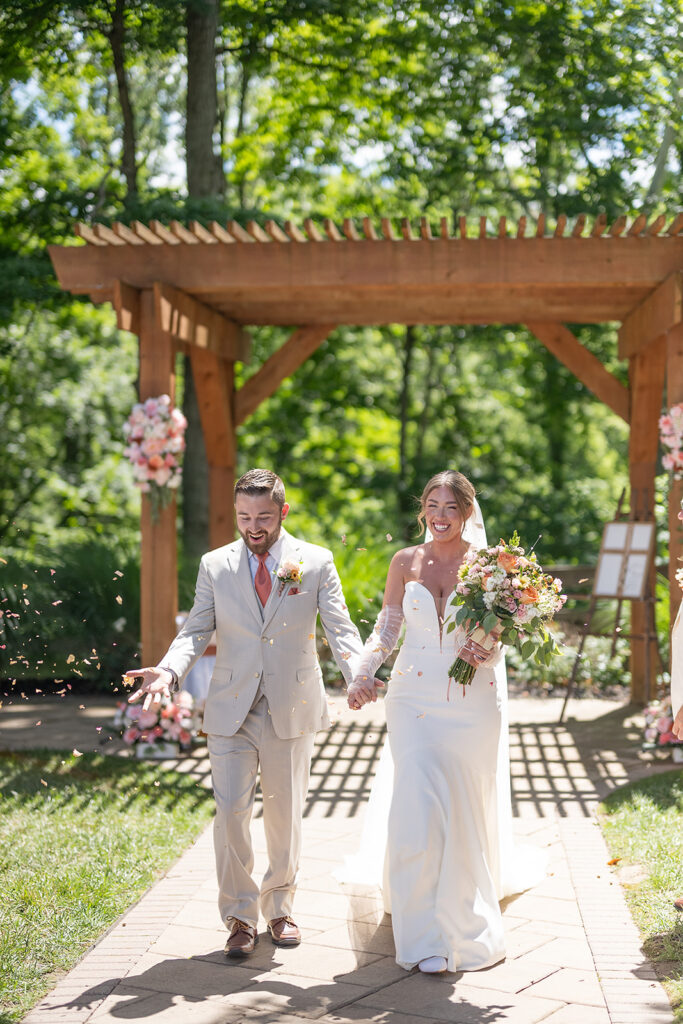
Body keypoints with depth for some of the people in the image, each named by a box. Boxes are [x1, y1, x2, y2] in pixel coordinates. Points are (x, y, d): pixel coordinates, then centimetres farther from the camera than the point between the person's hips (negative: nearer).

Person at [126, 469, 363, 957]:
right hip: (231, 710, 0)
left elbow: (340, 628, -6)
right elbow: (196, 631, 0)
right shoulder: (215, 565, 3)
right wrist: (169, 669, -19)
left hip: (292, 710, 0)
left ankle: (280, 908, 29)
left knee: (285, 815, 10)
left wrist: (358, 674, -25)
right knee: (231, 812, -5)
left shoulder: (316, 562, 0)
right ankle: (241, 916, 10)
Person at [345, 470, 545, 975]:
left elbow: (501, 634, 2)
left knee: (466, 807, 7)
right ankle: (425, 930, 3)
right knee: (419, 805, -8)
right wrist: (364, 675, -8)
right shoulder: (405, 562, 5)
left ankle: (464, 912, 31)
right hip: (415, 699, 1)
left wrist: (486, 652, -20)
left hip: (472, 702, 0)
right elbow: (387, 628, 7)